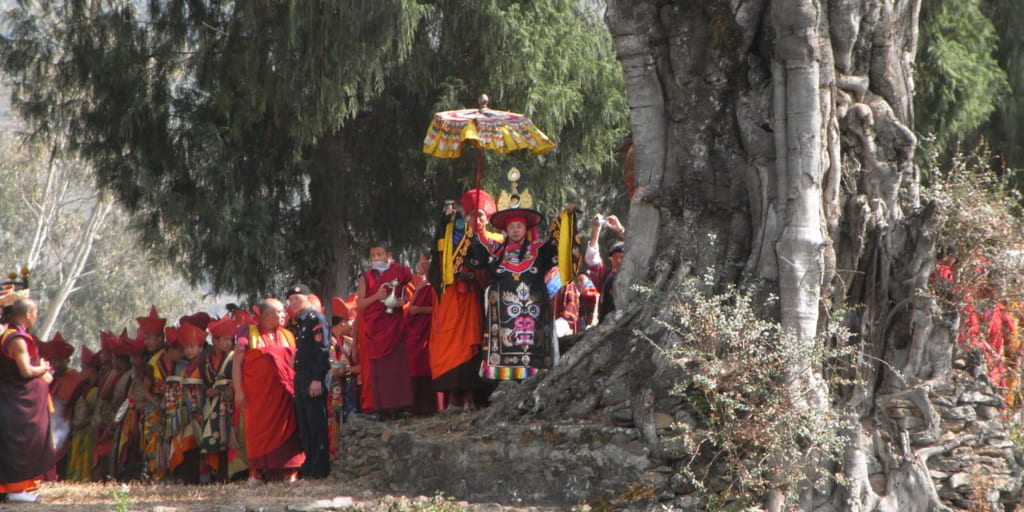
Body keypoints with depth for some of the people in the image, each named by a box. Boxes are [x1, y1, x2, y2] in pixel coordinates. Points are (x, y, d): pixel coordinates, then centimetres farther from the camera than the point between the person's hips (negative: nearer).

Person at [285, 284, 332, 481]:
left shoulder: (317, 319, -7)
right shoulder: (299, 323, 21)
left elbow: (323, 350, -15)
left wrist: (317, 379, -21)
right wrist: (299, 381, 16)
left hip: (314, 382, -9)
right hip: (301, 380, 9)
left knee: (317, 425, -8)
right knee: (305, 427, 9)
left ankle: (319, 470, -8)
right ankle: (309, 468, 13)